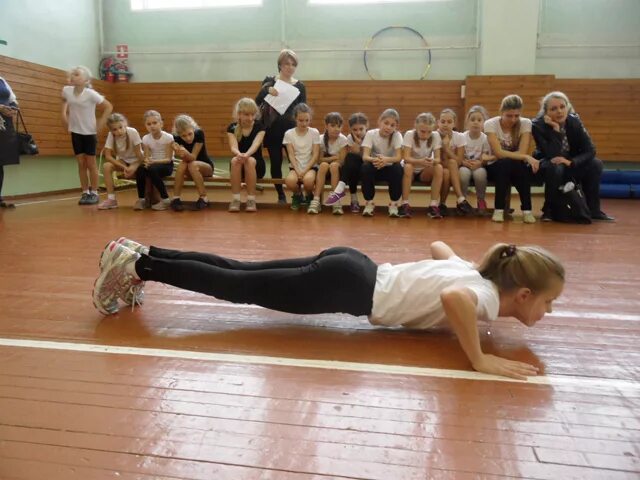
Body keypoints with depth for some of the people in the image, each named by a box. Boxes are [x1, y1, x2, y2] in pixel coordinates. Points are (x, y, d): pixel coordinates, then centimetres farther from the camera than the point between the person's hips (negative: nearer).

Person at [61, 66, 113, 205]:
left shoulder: (90, 93, -18)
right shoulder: (66, 90, -4)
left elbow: (109, 107, -12)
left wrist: (101, 123, -15)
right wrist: (64, 113, 6)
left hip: (89, 132, -4)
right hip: (76, 132, 4)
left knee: (91, 164, 2)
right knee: (81, 164, 7)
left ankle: (94, 193, 12)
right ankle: (85, 193, 15)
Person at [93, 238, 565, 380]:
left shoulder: (474, 272, 12)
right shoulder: (487, 297, -14)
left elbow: (438, 245, 31)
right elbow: (454, 298, -40)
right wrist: (479, 359, -28)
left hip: (351, 267, 8)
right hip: (349, 286, -8)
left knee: (235, 273, 11)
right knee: (233, 285, 0)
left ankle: (142, 255, 20)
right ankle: (138, 265, 9)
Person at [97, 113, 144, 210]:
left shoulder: (133, 132, -25)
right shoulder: (111, 135, -16)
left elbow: (138, 153, -20)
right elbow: (108, 156, -19)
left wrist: (134, 167, -32)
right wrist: (124, 167, -30)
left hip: (136, 160, -3)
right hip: (122, 160, 3)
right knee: (106, 166, -25)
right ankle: (111, 199, -17)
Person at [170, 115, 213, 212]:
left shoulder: (199, 133, -23)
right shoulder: (177, 138, -15)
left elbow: (193, 157, -26)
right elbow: (186, 159, -24)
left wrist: (186, 153, -48)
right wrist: (179, 152, -46)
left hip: (206, 167, -2)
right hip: (190, 171, 3)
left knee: (193, 165, -34)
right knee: (182, 164, -31)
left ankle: (203, 198, -24)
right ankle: (176, 198, -24)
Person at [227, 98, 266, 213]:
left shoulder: (259, 126, -5)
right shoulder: (232, 128, -3)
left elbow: (256, 144, -23)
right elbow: (233, 147, -20)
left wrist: (246, 155, -46)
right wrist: (239, 154, -45)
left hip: (256, 165, -1)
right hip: (238, 166, 1)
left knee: (250, 160, -34)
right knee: (235, 160, -33)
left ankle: (251, 200, -28)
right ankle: (235, 200, -29)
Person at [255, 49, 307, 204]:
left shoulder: (300, 86, 5)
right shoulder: (269, 82, 4)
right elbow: (257, 102, -4)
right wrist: (267, 90, -21)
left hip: (292, 128, 0)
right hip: (273, 129, 0)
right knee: (276, 163, 4)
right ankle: (281, 195, 17)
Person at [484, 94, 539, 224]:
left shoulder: (525, 123, -9)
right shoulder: (490, 124, -13)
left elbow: (522, 153, -19)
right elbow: (498, 153, -23)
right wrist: (526, 157, -30)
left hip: (518, 169, 1)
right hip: (496, 168, -1)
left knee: (521, 167, -35)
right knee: (504, 164, -36)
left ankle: (527, 210, -23)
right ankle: (499, 209, -26)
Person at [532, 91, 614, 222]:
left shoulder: (575, 121, -11)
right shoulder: (538, 125, -22)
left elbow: (590, 151, -16)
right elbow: (553, 156, -31)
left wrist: (571, 162, -32)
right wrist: (556, 129, -35)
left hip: (569, 164, 5)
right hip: (546, 164, -4)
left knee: (596, 164, -16)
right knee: (555, 168, -36)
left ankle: (593, 210, -3)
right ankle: (548, 210, -17)